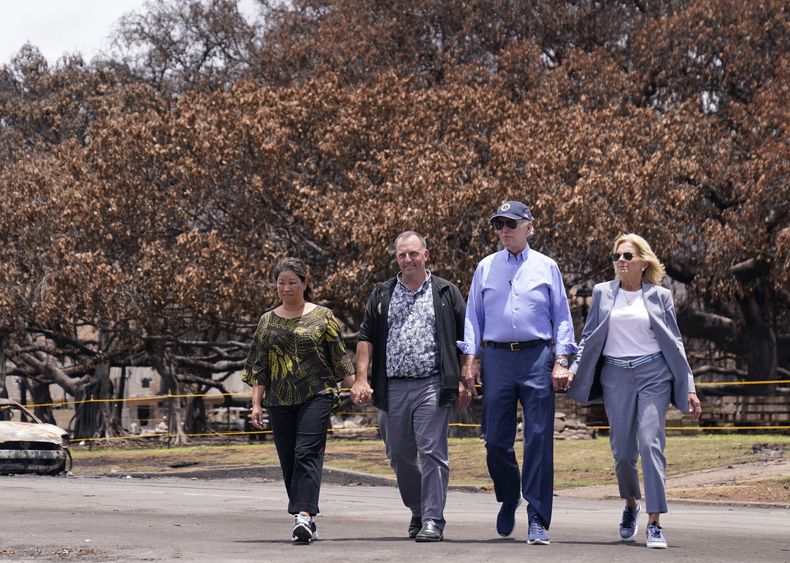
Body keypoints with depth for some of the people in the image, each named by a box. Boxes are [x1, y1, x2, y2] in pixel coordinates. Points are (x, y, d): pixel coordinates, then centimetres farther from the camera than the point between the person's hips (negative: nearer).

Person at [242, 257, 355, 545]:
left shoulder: (322, 316, 4)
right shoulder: (268, 321, 11)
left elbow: (339, 358, 7)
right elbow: (259, 366, 12)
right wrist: (256, 403, 5)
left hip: (316, 396, -3)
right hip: (280, 401, 4)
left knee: (307, 454, -16)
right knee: (289, 461, 3)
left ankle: (304, 515, -26)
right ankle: (307, 522, 11)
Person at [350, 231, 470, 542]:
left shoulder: (446, 293, 7)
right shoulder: (382, 295, 14)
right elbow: (366, 338, 10)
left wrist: (463, 383, 0)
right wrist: (361, 378, -2)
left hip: (432, 386, -3)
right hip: (392, 388, 4)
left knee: (432, 452, -11)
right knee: (399, 455, 10)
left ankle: (433, 520, -10)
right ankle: (418, 512, 27)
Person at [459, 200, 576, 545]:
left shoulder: (546, 268, 8)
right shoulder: (486, 268, 12)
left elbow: (562, 318, 8)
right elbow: (473, 316, 14)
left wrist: (561, 361, -2)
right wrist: (470, 359, 3)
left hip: (537, 357, -2)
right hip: (497, 358, 2)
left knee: (539, 439, -6)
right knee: (496, 439, 1)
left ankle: (538, 520, -2)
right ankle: (509, 500, 27)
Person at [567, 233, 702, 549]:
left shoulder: (659, 296, 6)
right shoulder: (602, 293, 9)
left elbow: (674, 342, 8)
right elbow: (589, 338, 13)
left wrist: (688, 388, 4)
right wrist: (573, 369, -1)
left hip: (653, 374, -2)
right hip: (615, 376, 2)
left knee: (650, 443, -14)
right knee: (622, 450, 4)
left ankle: (654, 523, -14)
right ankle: (631, 504, 32)